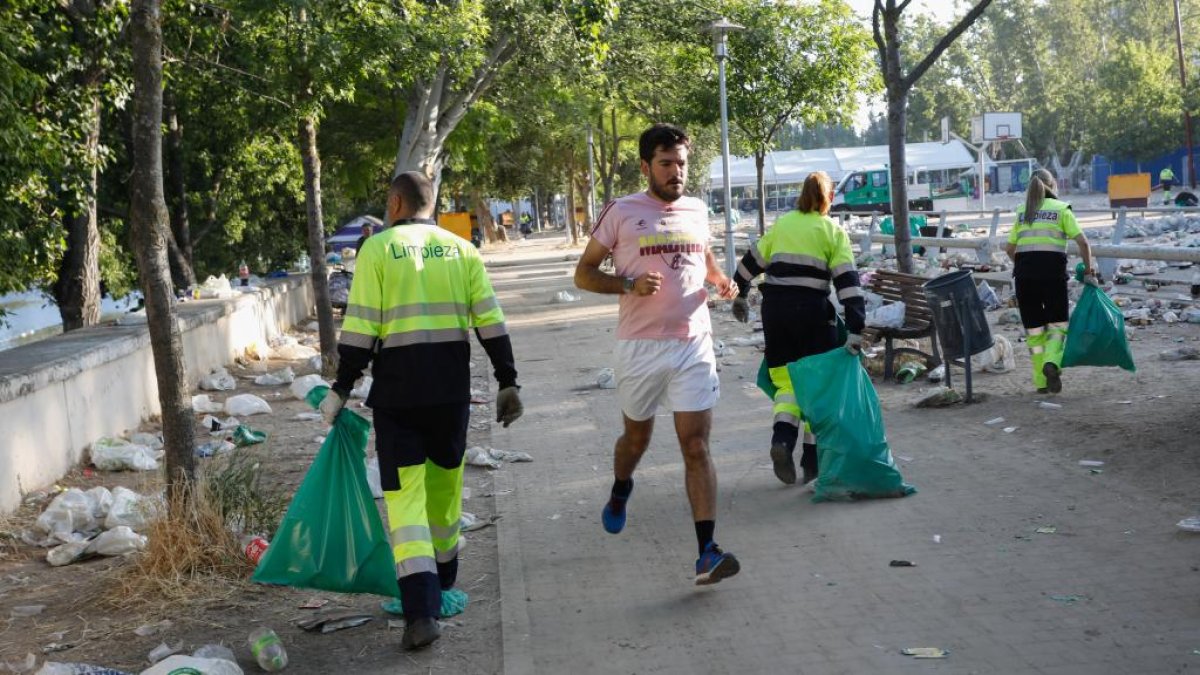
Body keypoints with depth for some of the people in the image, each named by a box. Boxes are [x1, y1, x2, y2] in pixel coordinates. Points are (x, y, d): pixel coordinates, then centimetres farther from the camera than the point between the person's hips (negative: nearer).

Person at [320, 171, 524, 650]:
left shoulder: (378, 248, -2)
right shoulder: (462, 249, 8)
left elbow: (360, 328, -7)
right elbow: (490, 323, 4)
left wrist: (342, 389, -1)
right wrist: (507, 381, 9)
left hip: (396, 390, -3)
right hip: (451, 387, 4)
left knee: (404, 494, -2)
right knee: (445, 480, 20)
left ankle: (422, 611, -13)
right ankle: (442, 580, 36)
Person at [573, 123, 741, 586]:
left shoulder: (697, 210, 9)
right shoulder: (621, 212, -3)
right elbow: (583, 273, 0)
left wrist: (721, 280, 6)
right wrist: (629, 284, -18)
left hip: (694, 344, 2)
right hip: (641, 345, -2)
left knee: (697, 447, -7)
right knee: (637, 437, 17)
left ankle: (707, 553, -11)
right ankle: (620, 493, 51)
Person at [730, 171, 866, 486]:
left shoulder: (782, 223, 10)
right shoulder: (833, 232, 2)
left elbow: (752, 261, 15)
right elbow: (848, 282, -6)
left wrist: (740, 296, 30)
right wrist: (855, 331, -10)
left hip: (775, 309, 3)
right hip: (812, 312, -3)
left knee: (786, 379, 11)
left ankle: (782, 438, -14)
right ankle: (812, 462, 12)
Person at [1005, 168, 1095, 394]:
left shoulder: (1022, 211, 16)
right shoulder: (1061, 209, 7)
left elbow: (1010, 249, 16)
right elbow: (1083, 243, -1)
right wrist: (1088, 271, 7)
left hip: (1024, 271, 2)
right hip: (1053, 270, -2)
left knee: (1033, 328, 10)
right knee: (1057, 323, 10)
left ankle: (1041, 381, 11)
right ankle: (1052, 362, -16)